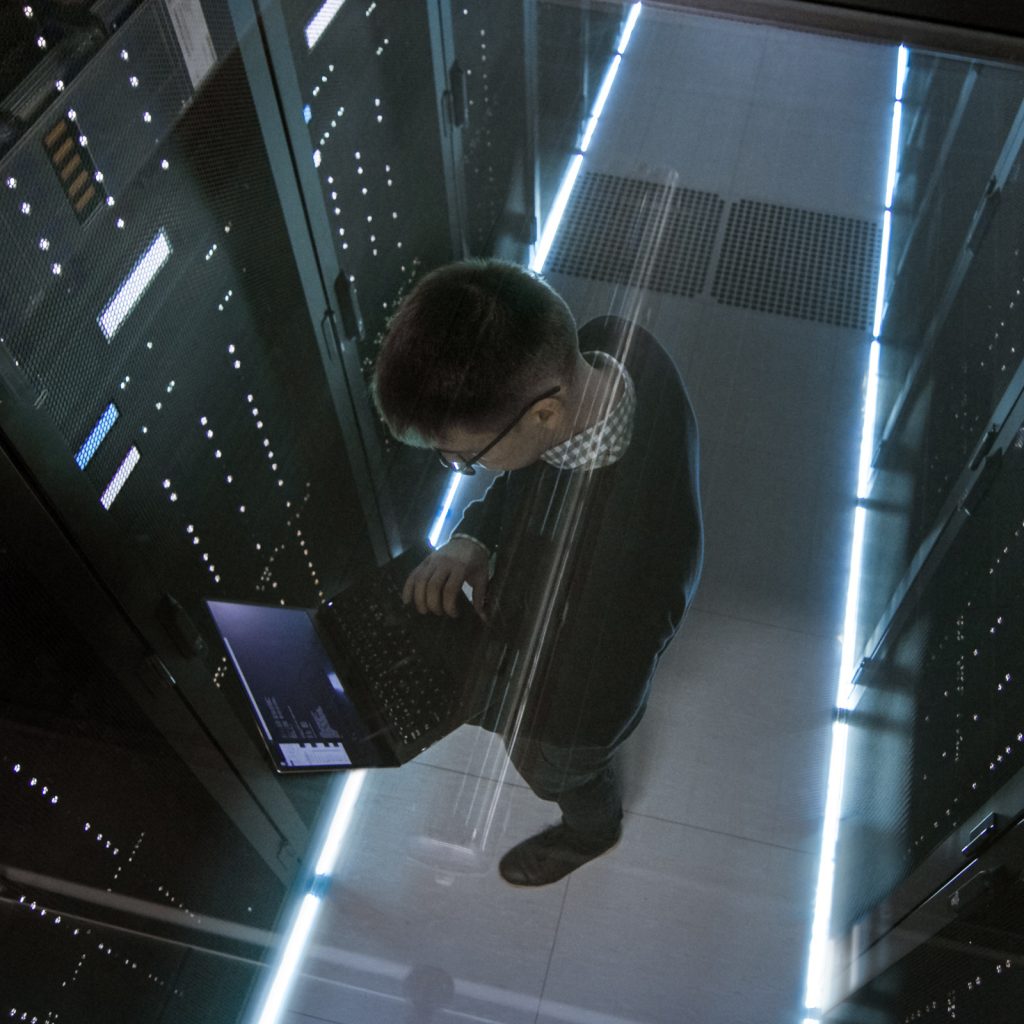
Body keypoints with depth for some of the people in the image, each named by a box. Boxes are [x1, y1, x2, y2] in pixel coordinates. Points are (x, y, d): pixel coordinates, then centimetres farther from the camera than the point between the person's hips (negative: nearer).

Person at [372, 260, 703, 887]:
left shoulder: (636, 554, -50)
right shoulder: (601, 345, -30)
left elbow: (592, 717, -30)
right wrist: (471, 539, -21)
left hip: (576, 697, -6)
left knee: (560, 773, 30)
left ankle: (589, 832, 65)